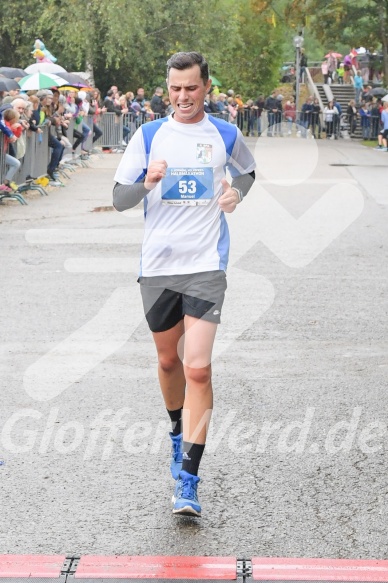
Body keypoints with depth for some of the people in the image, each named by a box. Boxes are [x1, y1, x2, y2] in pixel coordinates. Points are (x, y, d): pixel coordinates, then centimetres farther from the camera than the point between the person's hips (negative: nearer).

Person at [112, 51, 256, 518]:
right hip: (158, 266, 2)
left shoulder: (226, 135, 3)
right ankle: (179, 431, 45)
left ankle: (188, 480, -13)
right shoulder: (148, 135, 2)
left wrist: (237, 192, 2)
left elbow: (248, 172, 24)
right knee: (168, 360, 16)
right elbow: (119, 198, 1)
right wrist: (147, 182, -20)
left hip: (205, 266, -2)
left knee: (198, 368, -14)